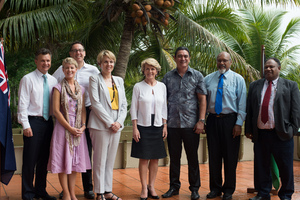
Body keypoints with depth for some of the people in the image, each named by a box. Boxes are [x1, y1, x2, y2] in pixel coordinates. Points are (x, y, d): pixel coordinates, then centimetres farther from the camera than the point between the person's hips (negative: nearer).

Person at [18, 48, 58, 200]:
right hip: (33, 121, -5)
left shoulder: (53, 80, 11)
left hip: (48, 122, 5)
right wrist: (26, 125, -13)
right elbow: (22, 104, -7)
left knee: (44, 159, 12)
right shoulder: (28, 79, -3)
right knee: (30, 159, -1)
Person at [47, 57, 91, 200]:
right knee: (63, 160, -1)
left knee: (75, 160, 8)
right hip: (63, 127, -4)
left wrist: (83, 126, -5)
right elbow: (56, 110, -8)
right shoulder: (58, 88, -2)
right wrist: (70, 128, -13)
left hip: (78, 129, 4)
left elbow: (83, 109, 11)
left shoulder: (81, 89, 11)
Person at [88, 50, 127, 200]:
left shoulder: (119, 80, 16)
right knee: (100, 161, -1)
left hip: (116, 126, 5)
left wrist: (119, 122, -3)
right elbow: (95, 103, -9)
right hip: (100, 125, -5)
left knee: (110, 161, 10)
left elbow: (124, 104, 13)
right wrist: (110, 122, -13)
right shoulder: (95, 79, 0)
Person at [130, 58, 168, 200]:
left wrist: (165, 126, 5)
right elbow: (134, 108, 0)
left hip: (158, 126, 3)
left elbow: (164, 108, 11)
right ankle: (144, 188, 10)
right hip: (143, 126, -3)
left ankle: (151, 186, 18)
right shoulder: (138, 87, 0)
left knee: (155, 158, 6)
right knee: (144, 158, 0)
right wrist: (135, 128, -6)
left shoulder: (162, 86, 8)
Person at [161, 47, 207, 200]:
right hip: (172, 123, 2)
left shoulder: (197, 76, 4)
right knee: (174, 157, 9)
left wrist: (201, 120, -6)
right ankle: (174, 187, 22)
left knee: (192, 157, 6)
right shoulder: (168, 77, 8)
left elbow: (202, 99, 1)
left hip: (191, 124, -1)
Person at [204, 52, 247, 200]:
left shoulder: (238, 79, 3)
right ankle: (215, 188, 21)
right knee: (214, 155, 7)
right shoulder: (208, 79, 9)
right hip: (212, 120, 2)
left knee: (230, 156, 4)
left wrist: (239, 123, -8)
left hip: (230, 120, -2)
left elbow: (242, 103, -1)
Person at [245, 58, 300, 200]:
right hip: (260, 134, 3)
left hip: (281, 134, -2)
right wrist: (248, 129, 6)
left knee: (285, 167, 5)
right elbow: (249, 109, 12)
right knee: (261, 166, 9)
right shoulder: (254, 86, 13)